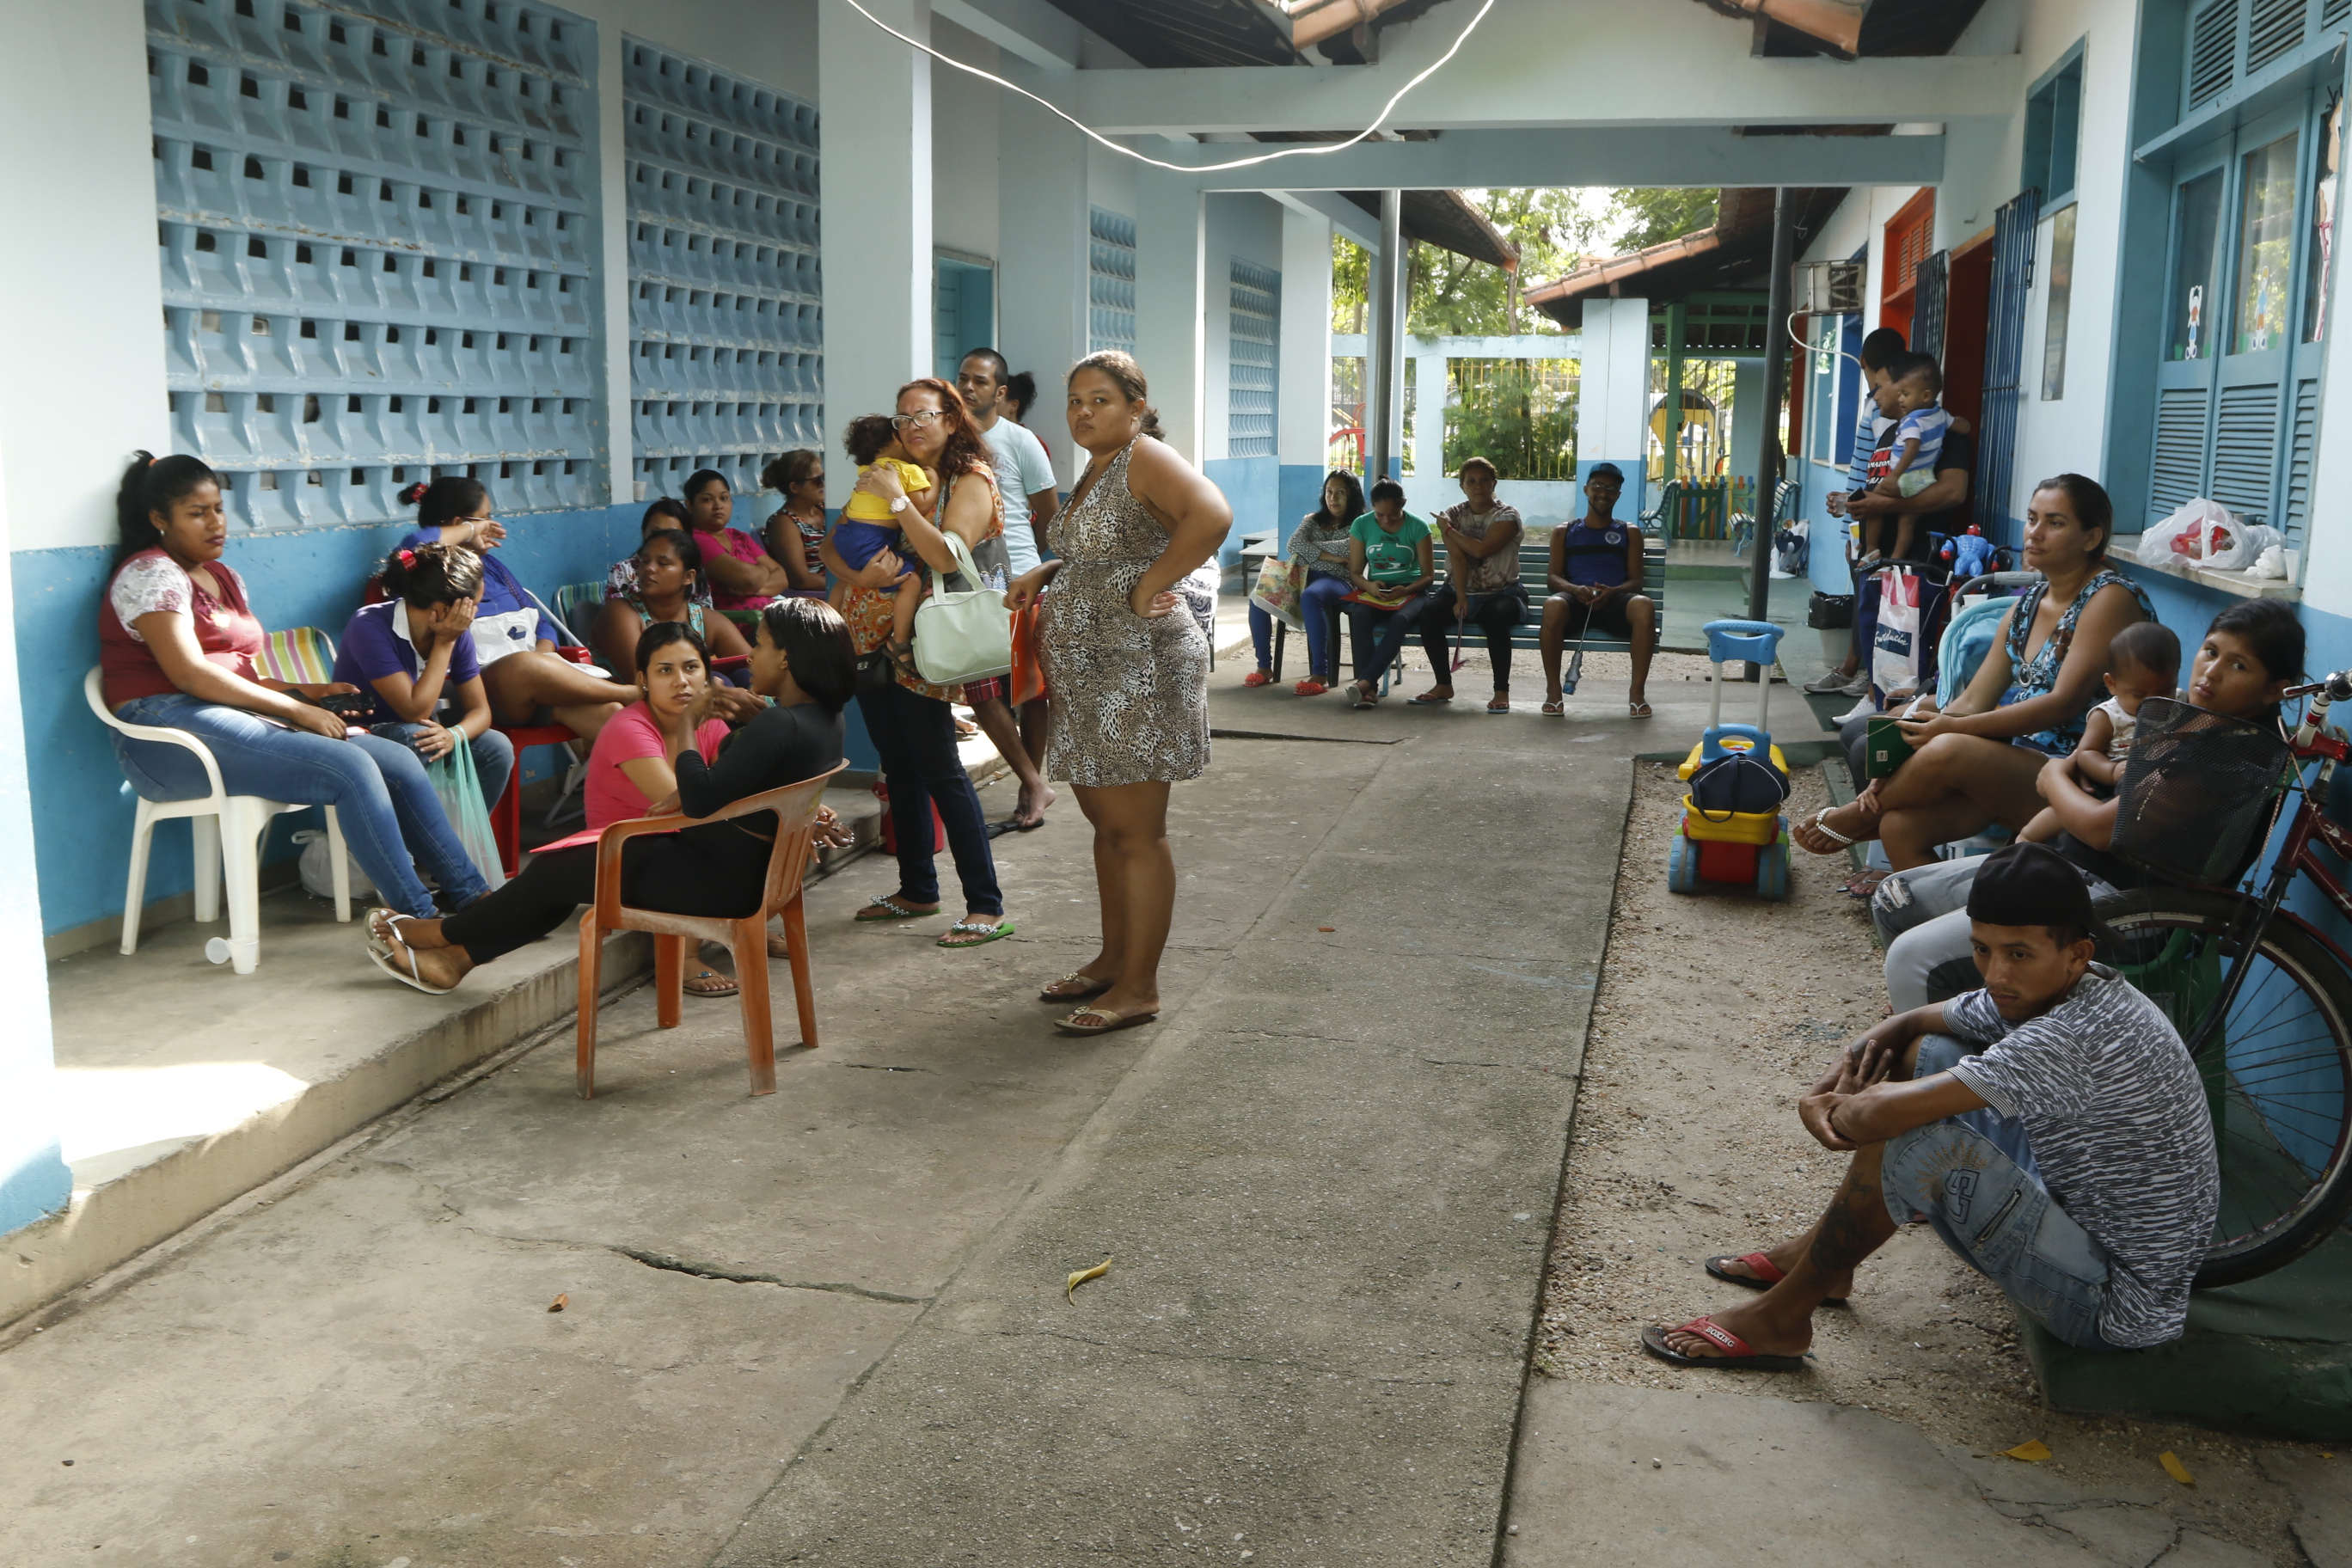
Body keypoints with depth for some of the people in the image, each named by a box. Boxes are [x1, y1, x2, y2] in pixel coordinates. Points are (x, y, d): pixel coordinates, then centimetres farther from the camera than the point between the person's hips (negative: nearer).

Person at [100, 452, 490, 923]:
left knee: (399, 761, -10)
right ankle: (419, 918, -26)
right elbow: (190, 675, -15)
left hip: (240, 719, 8)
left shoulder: (224, 578, 23)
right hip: (168, 732, -8)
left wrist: (308, 691, 1)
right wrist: (295, 709, -14)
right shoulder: (150, 574, -4)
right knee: (350, 768, -28)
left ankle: (471, 895, -11)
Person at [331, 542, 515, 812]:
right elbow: (415, 711, -29)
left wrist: (454, 734, -28)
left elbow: (480, 710, -5)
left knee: (497, 748, -19)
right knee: (414, 737, -36)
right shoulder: (371, 627, -25)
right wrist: (444, 643, -26)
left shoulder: (457, 632, -8)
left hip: (419, 735, 6)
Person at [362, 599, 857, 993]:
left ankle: (440, 935, 27)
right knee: (569, 862, 14)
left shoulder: (779, 726, -28)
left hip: (723, 881, -10)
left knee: (555, 871, 5)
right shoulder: (822, 718, 4)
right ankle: (454, 959, 20)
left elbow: (700, 799, -29)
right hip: (753, 867, 10)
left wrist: (684, 729, -14)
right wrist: (685, 796, 1)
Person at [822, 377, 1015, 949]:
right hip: (870, 635, 7)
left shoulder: (972, 479, -4)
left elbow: (947, 557, -20)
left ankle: (986, 906, -7)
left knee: (938, 768, -10)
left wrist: (897, 498, -19)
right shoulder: (887, 474, 14)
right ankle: (917, 889, 23)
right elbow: (831, 547, 8)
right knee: (898, 766, 12)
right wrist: (859, 575, -13)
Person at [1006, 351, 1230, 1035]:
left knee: (1135, 831, -5)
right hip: (1088, 672, 10)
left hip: (1139, 669, -10)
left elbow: (1211, 515, -32)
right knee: (1104, 819, 17)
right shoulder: (1095, 470, 17)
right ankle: (1113, 959, 29)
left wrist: (1147, 588, -25)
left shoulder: (1145, 457, -14)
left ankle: (1139, 988, 3)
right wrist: (1045, 575, 14)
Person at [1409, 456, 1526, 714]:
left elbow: (1481, 549, -20)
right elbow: (1457, 557, -8)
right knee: (1429, 612, -27)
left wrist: (1449, 530, -6)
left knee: (1497, 616, -37)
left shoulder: (1507, 516, -3)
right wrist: (1460, 599, -19)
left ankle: (1502, 691, -27)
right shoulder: (1452, 515, 7)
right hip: (1459, 590, 3)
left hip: (1501, 593, -3)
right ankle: (1443, 685, -14)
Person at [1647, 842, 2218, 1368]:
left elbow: (1881, 1115, -36)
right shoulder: (2038, 992, -2)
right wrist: (1827, 1090, -7)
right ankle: (1822, 1253, 19)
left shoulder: (2073, 1040, -31)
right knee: (1926, 1054, 9)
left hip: (2118, 1308, -10)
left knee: (1919, 1136, -26)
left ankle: (1781, 1317, -8)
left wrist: (1841, 1111, -11)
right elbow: (1911, 1022, 12)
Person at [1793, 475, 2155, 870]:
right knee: (1901, 826, -14)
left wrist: (1951, 728, -21)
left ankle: (1859, 815, -4)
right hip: (2016, 767, 8)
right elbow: (1973, 701, 7)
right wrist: (1896, 772, -7)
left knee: (1948, 751, -30)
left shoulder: (2111, 598, -9)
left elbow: (2065, 703, -19)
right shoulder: (2028, 604, 15)